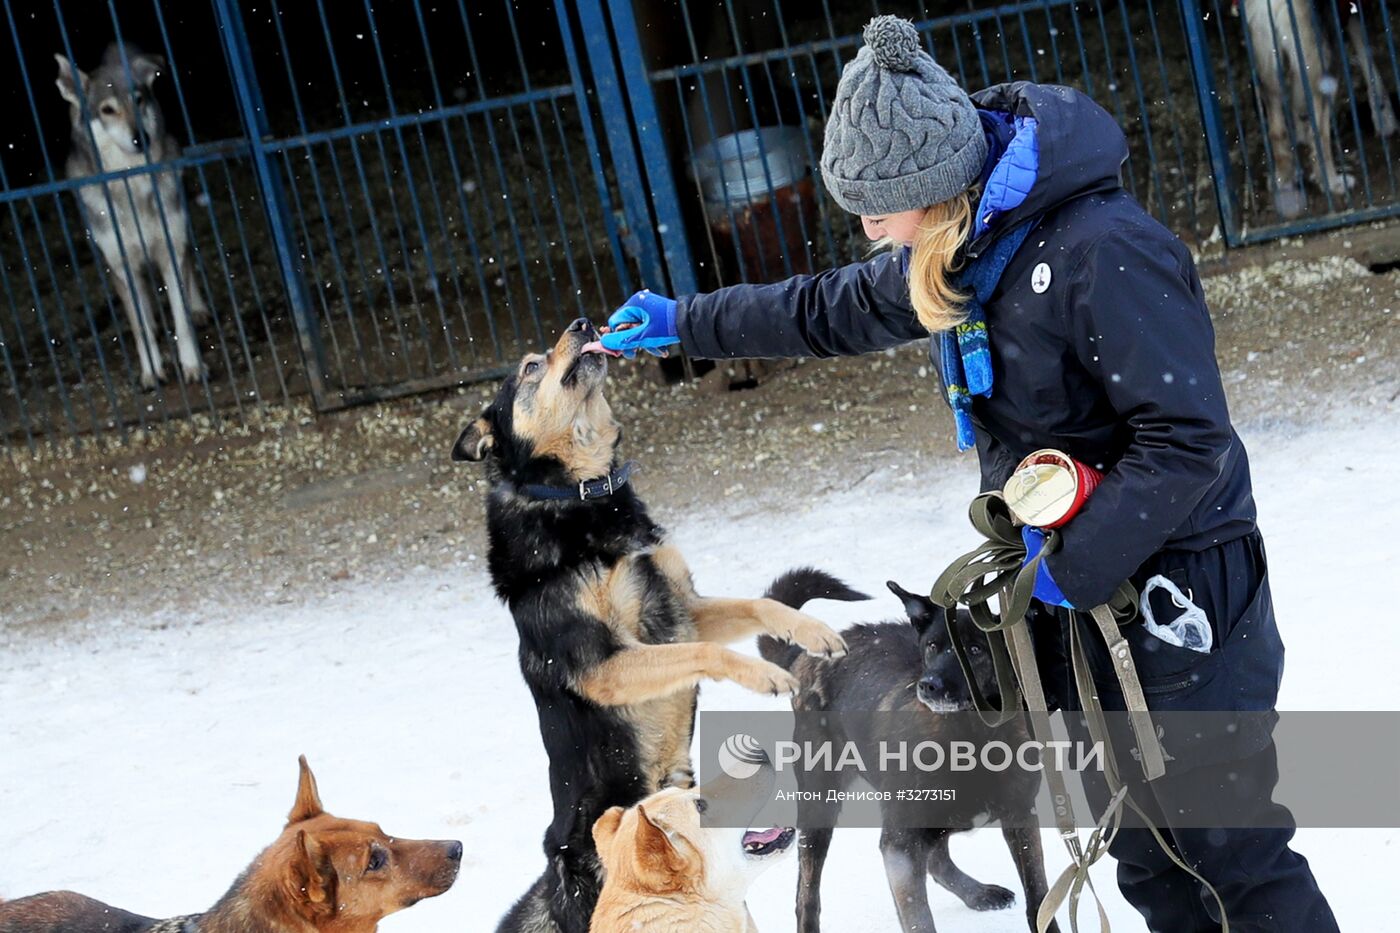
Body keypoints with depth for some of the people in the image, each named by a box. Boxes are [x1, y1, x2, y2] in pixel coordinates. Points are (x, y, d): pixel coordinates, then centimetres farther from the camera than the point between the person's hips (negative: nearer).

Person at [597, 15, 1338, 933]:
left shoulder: (1101, 252, -24)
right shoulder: (951, 255, 5)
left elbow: (1189, 441, -26)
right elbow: (830, 310, 23)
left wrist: (1074, 565, -24)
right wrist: (684, 323, 27)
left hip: (1178, 586, -8)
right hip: (1071, 588, 9)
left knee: (1230, 851, -4)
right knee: (1147, 857, 13)